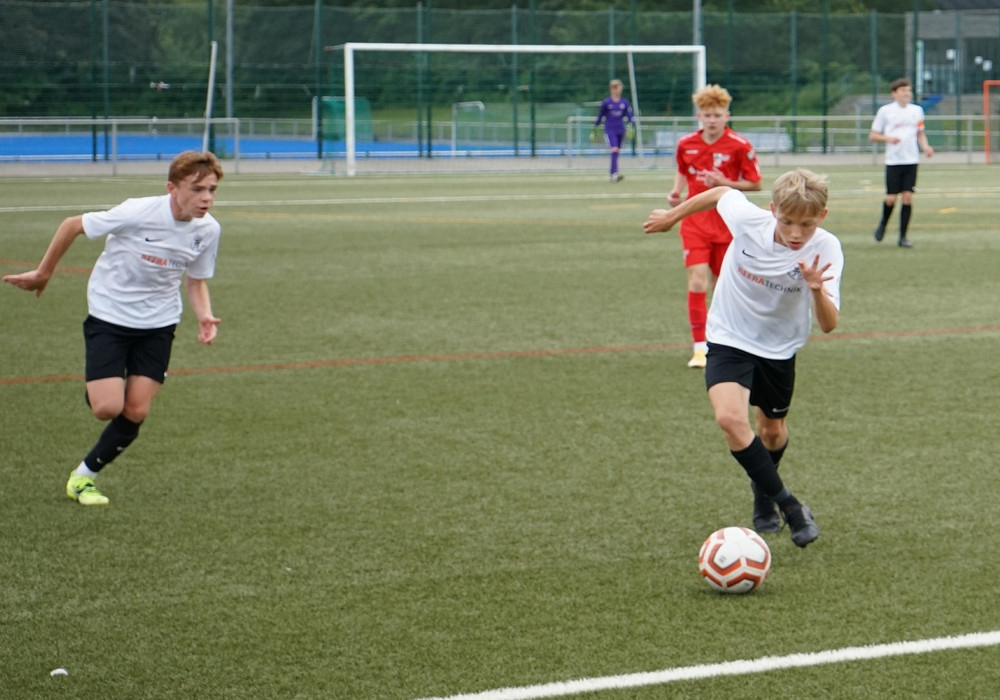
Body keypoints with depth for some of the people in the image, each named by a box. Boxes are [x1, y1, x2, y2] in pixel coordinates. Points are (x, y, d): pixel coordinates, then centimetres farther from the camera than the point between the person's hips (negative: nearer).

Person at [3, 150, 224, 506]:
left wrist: (205, 316, -13)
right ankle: (93, 392, 24)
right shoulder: (138, 213, -26)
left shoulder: (208, 230, -11)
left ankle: (84, 474, 18)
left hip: (158, 322, 4)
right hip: (109, 314, -4)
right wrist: (43, 273, -1)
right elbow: (72, 225, -12)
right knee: (108, 407, -14)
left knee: (136, 412, -3)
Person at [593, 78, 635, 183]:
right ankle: (615, 173, -30)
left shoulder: (624, 102, 5)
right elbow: (600, 116, 8)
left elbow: (630, 116, 3)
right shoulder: (606, 102, -1)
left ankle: (611, 174, 21)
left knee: (616, 153, 9)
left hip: (621, 131, 4)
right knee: (614, 150, -21)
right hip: (609, 130, -4)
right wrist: (595, 130, 14)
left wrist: (631, 127, -14)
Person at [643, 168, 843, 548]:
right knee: (730, 417, -25)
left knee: (772, 428, 20)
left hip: (779, 346, 1)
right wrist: (672, 216, 10)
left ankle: (763, 493, 52)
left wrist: (817, 289, -49)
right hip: (730, 339, -1)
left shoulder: (826, 250, -25)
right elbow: (722, 192, -3)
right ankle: (788, 506, -17)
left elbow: (828, 325, -29)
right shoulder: (749, 219, -26)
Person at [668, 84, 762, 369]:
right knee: (697, 283, -12)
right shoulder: (686, 144, 0)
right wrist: (676, 191, 0)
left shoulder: (739, 146, -9)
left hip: (727, 225, -1)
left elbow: (756, 184, -5)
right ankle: (700, 347, -9)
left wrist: (725, 183, -19)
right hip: (695, 223, 1)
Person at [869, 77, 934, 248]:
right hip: (893, 161, -2)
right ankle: (883, 224, 25)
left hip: (911, 160, 2)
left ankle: (903, 237, 4)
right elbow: (872, 136, 3)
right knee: (891, 198, -6)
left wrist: (925, 147, 0)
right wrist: (888, 138, -15)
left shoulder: (917, 110, 10)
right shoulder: (885, 111, 0)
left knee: (907, 197, -3)